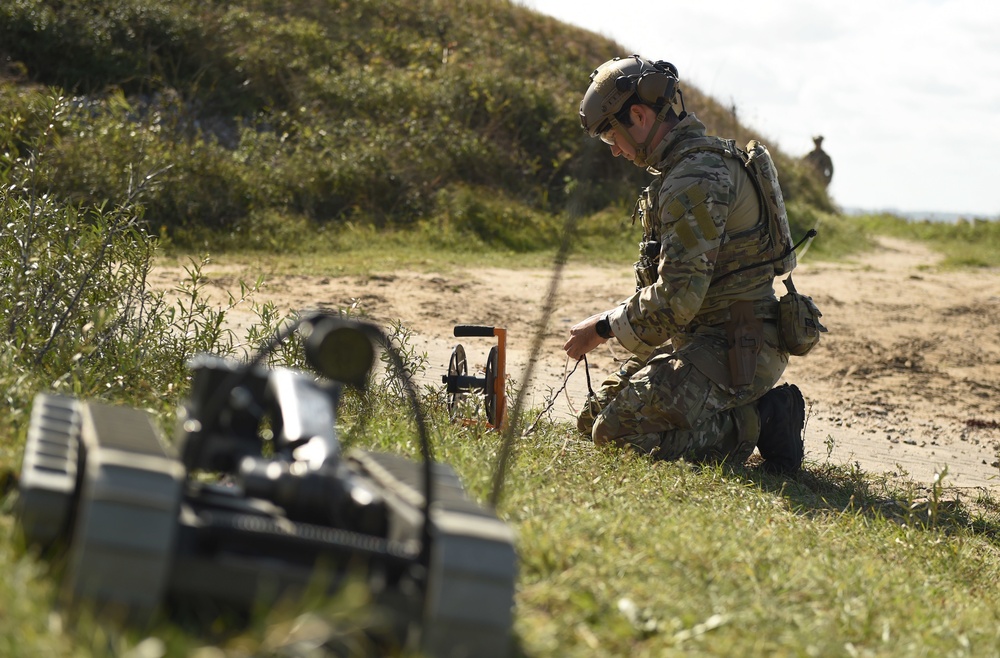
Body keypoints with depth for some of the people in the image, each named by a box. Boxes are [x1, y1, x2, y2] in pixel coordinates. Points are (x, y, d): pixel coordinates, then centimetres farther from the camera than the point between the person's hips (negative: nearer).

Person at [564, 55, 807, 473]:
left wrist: (604, 328, -11)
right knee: (594, 418, 11)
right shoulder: (710, 158, 15)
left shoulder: (694, 180, -19)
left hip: (734, 352, -11)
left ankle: (756, 423, -8)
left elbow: (678, 297, -24)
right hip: (710, 339, 11)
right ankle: (754, 412, 10)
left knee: (616, 431, -20)